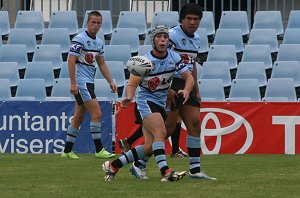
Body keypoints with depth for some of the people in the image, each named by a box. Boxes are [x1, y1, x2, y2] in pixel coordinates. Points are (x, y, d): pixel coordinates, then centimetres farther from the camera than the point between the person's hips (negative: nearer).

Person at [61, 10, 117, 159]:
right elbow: (71, 61, -16)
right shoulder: (80, 39, -11)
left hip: (89, 82, 9)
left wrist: (111, 82, 12)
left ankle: (67, 151, 16)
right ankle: (99, 150, -10)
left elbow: (101, 64, 21)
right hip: (81, 82, -9)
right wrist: (73, 83, -21)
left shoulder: (99, 42, 14)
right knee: (97, 114, -13)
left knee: (79, 117, 11)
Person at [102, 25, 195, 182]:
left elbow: (189, 77, -2)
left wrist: (186, 90, -24)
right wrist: (129, 97, -42)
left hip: (161, 103, 6)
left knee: (149, 146, 0)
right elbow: (132, 84, -20)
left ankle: (113, 165, 11)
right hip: (145, 101, -6)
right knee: (160, 132, -29)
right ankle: (165, 172, -37)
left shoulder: (174, 57, -2)